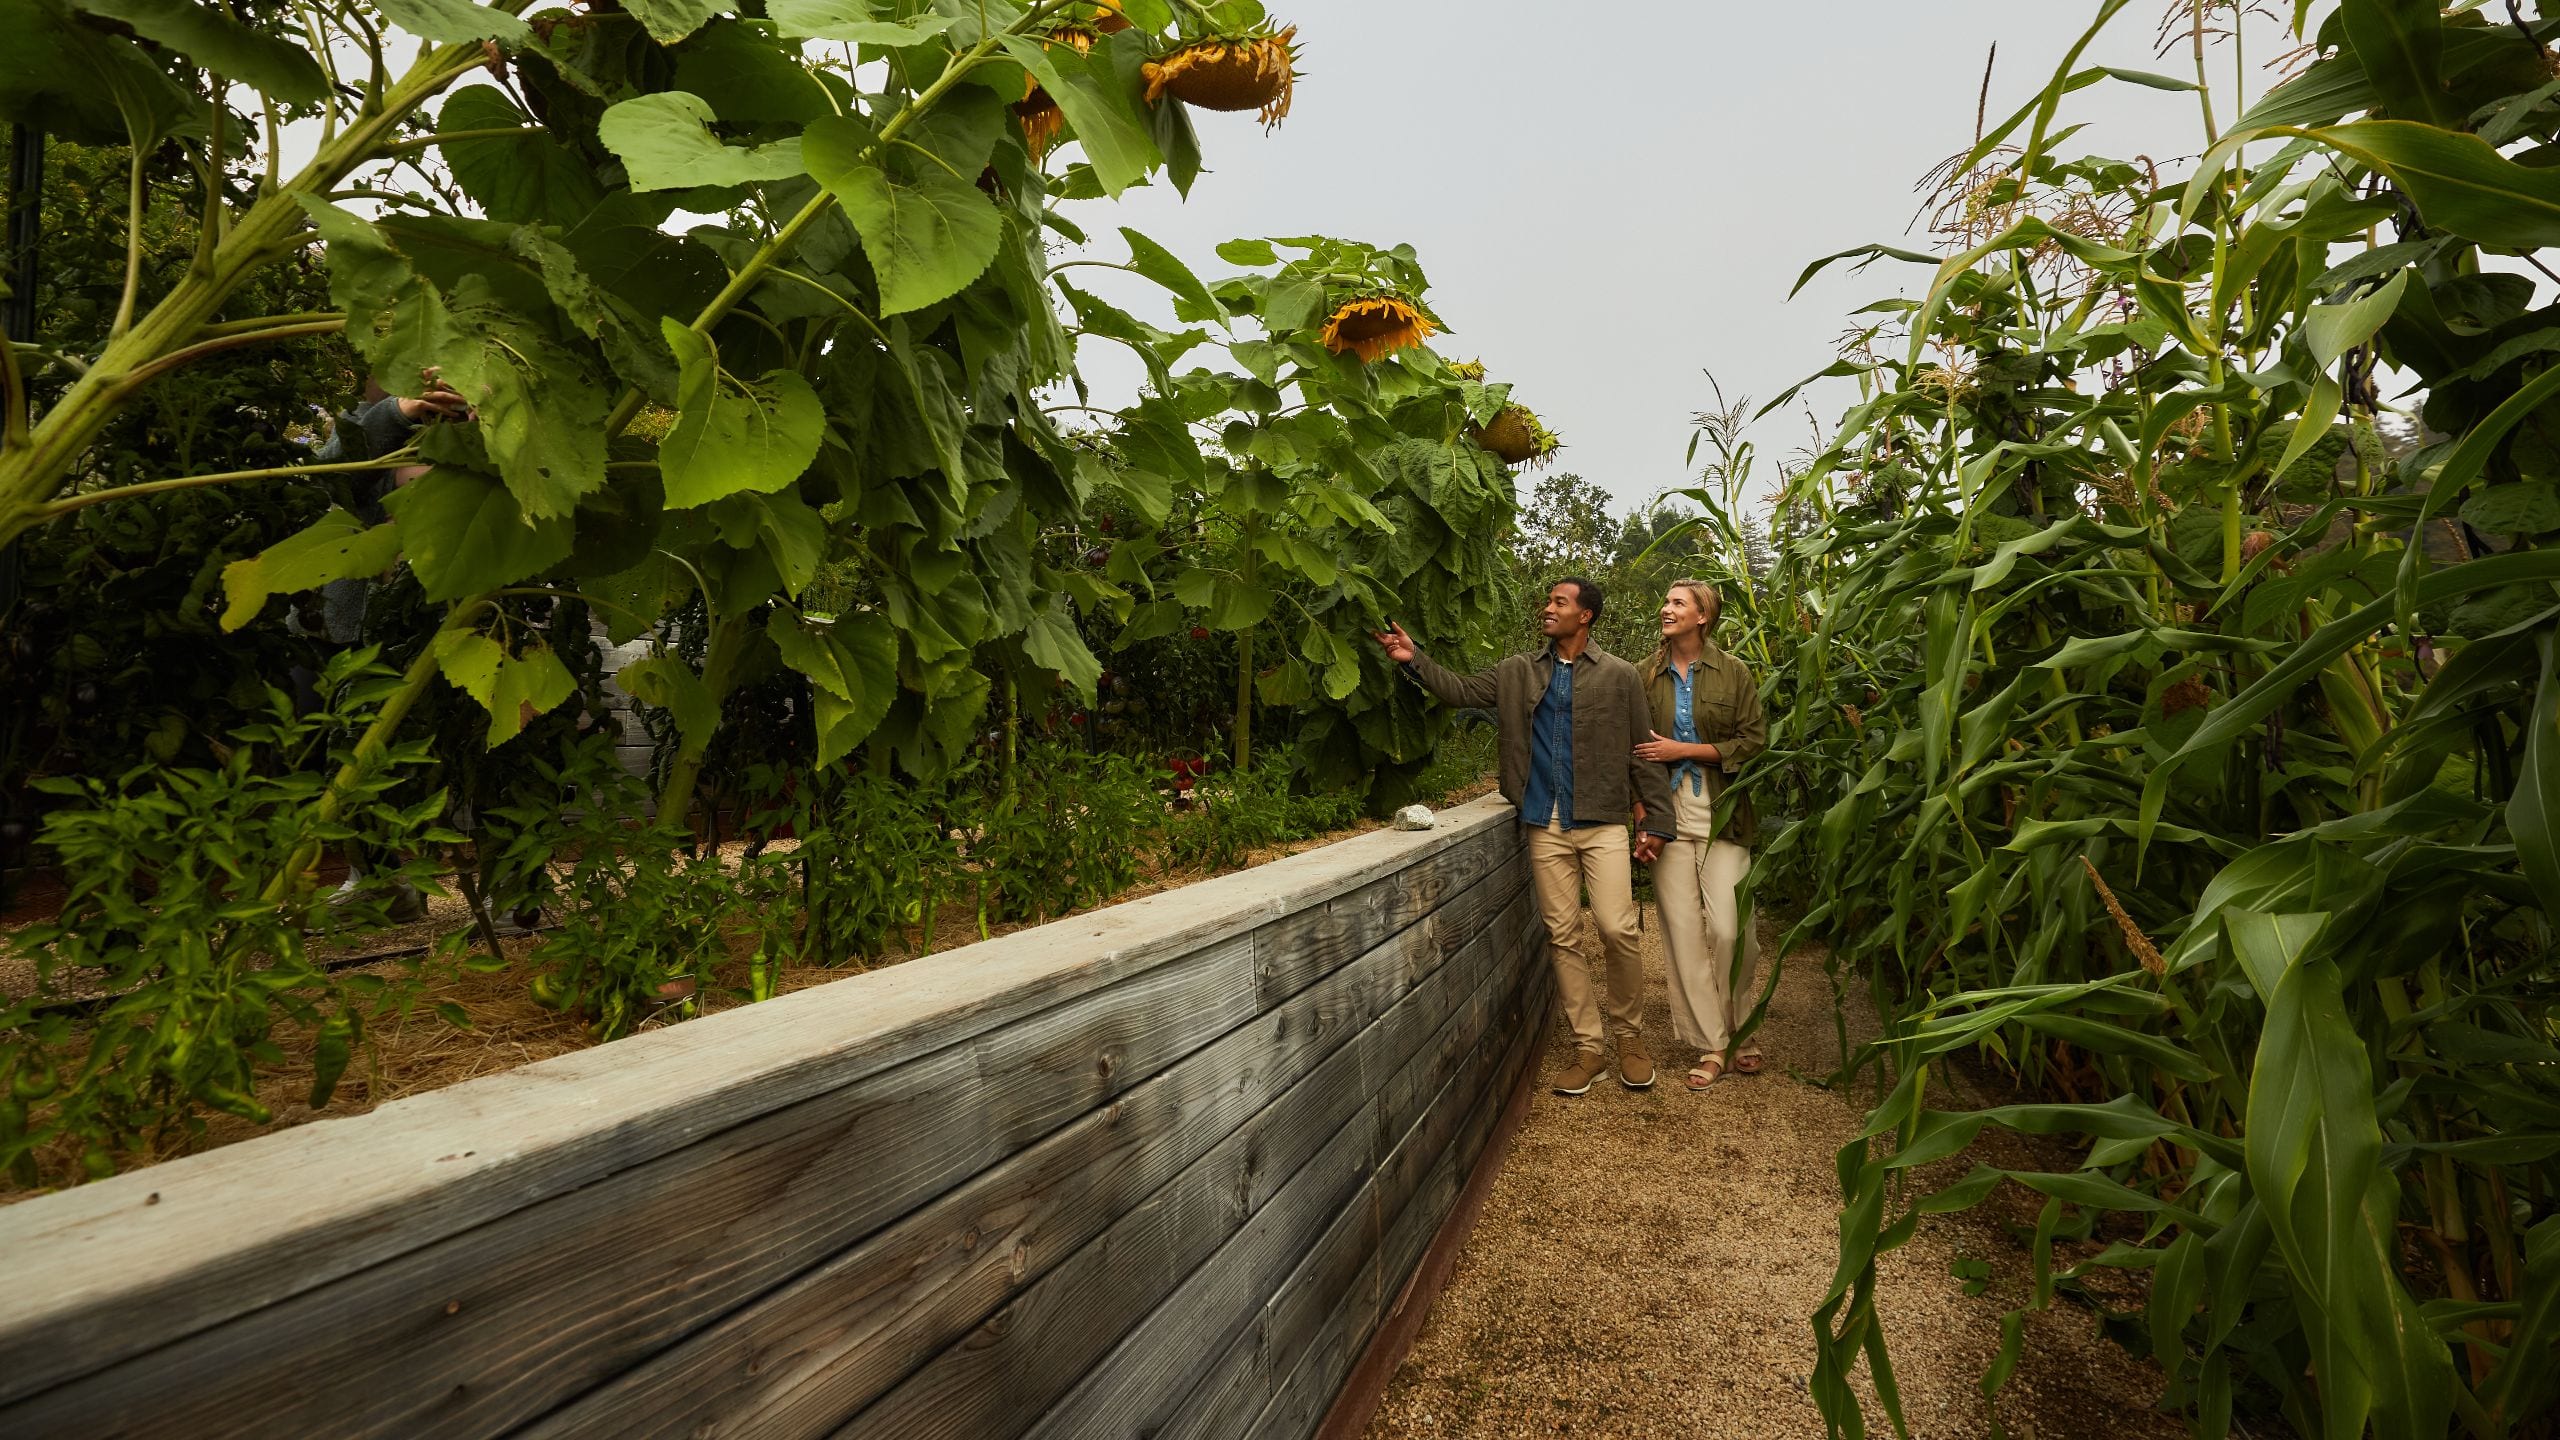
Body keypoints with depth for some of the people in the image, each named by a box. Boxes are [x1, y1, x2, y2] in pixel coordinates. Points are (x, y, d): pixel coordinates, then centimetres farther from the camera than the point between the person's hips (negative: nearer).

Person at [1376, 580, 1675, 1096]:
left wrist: (1657, 820, -3)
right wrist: (1414, 660, -7)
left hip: (1603, 822, -3)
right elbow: (1463, 690, 7)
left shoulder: (1619, 676, 2)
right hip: (1545, 826, 3)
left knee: (1617, 929, -9)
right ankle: (1589, 1048, 16)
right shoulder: (1518, 673, 11)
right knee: (1563, 936, 5)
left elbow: (1642, 753, 1)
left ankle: (1629, 1035, 14)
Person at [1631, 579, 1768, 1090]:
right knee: (1683, 933, 1)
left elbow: (1754, 741, -2)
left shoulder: (1733, 674, 3)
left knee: (1727, 929, -6)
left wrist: (1682, 750, -10)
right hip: (1668, 816, 2)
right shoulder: (1646, 677, 7)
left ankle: (1737, 1034, 16)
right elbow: (1634, 748, 7)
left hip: (1721, 816, -1)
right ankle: (1711, 1047, 11)